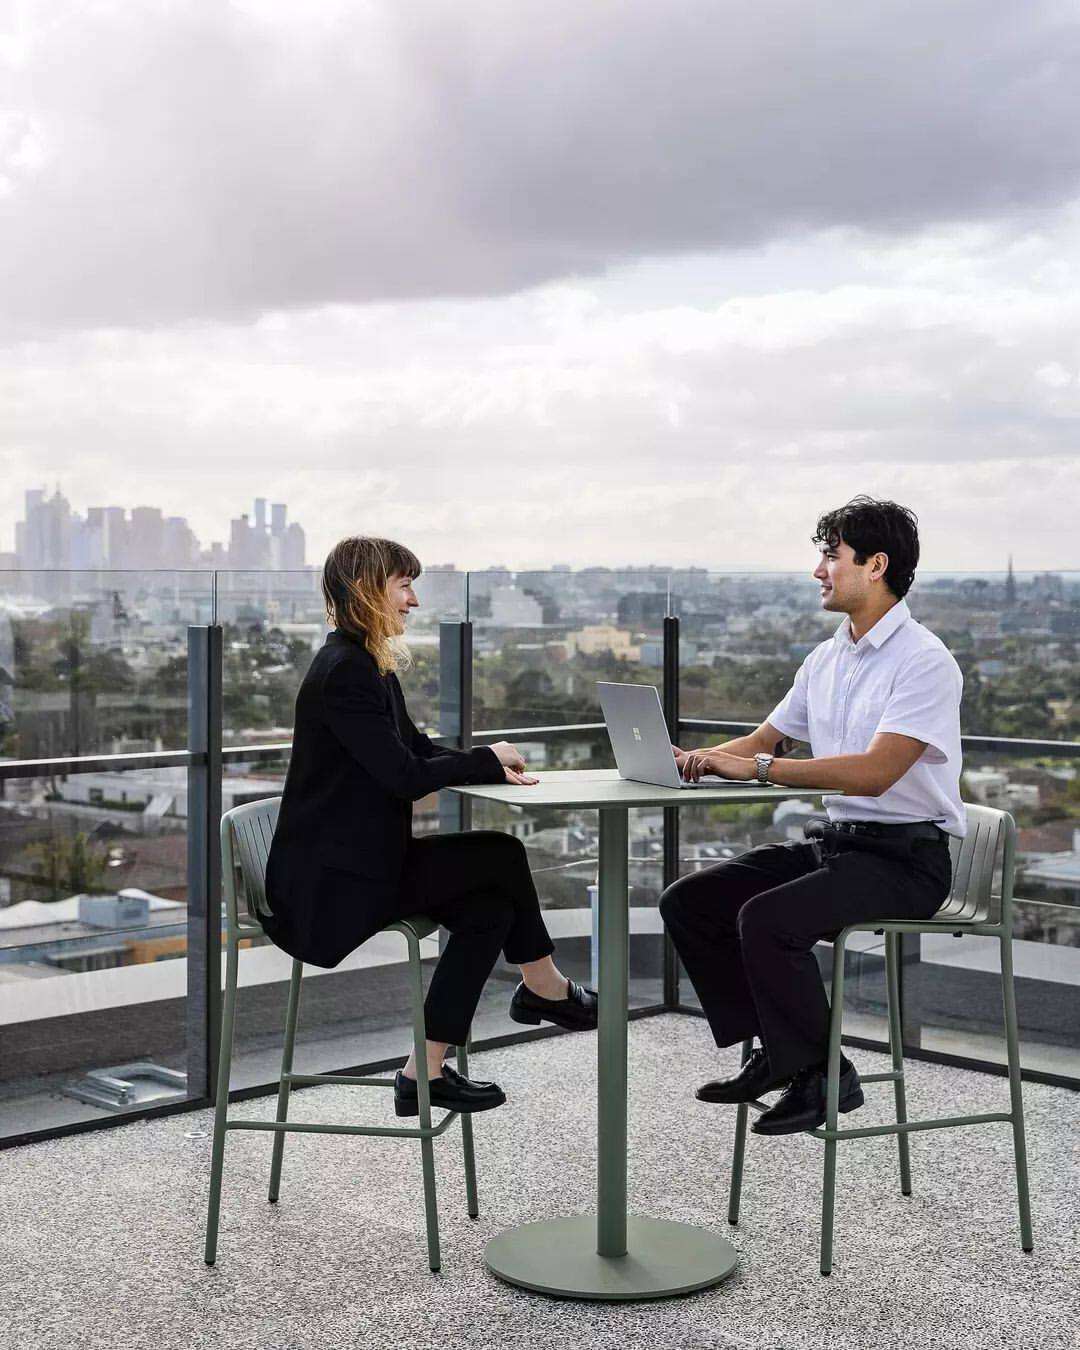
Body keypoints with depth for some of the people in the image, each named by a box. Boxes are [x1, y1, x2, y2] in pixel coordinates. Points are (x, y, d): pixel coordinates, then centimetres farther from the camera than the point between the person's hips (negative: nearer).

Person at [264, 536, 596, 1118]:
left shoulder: (369, 665, 14)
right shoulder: (345, 671, -19)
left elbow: (416, 749, 17)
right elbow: (406, 776, -22)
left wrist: (492, 765, -1)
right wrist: (487, 759, -6)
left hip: (361, 859, 10)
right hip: (332, 880, -10)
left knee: (490, 907, -1)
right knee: (502, 854, -7)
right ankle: (546, 989, 12)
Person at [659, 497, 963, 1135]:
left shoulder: (924, 661, -15)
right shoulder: (826, 659, 13)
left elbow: (873, 772, -26)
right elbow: (766, 739, 20)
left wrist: (759, 767, -26)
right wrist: (699, 759, -1)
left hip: (905, 858, -9)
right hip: (837, 842, 9)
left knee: (766, 917, -30)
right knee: (688, 901, -1)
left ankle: (822, 1074, -10)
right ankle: (774, 1051, 7)